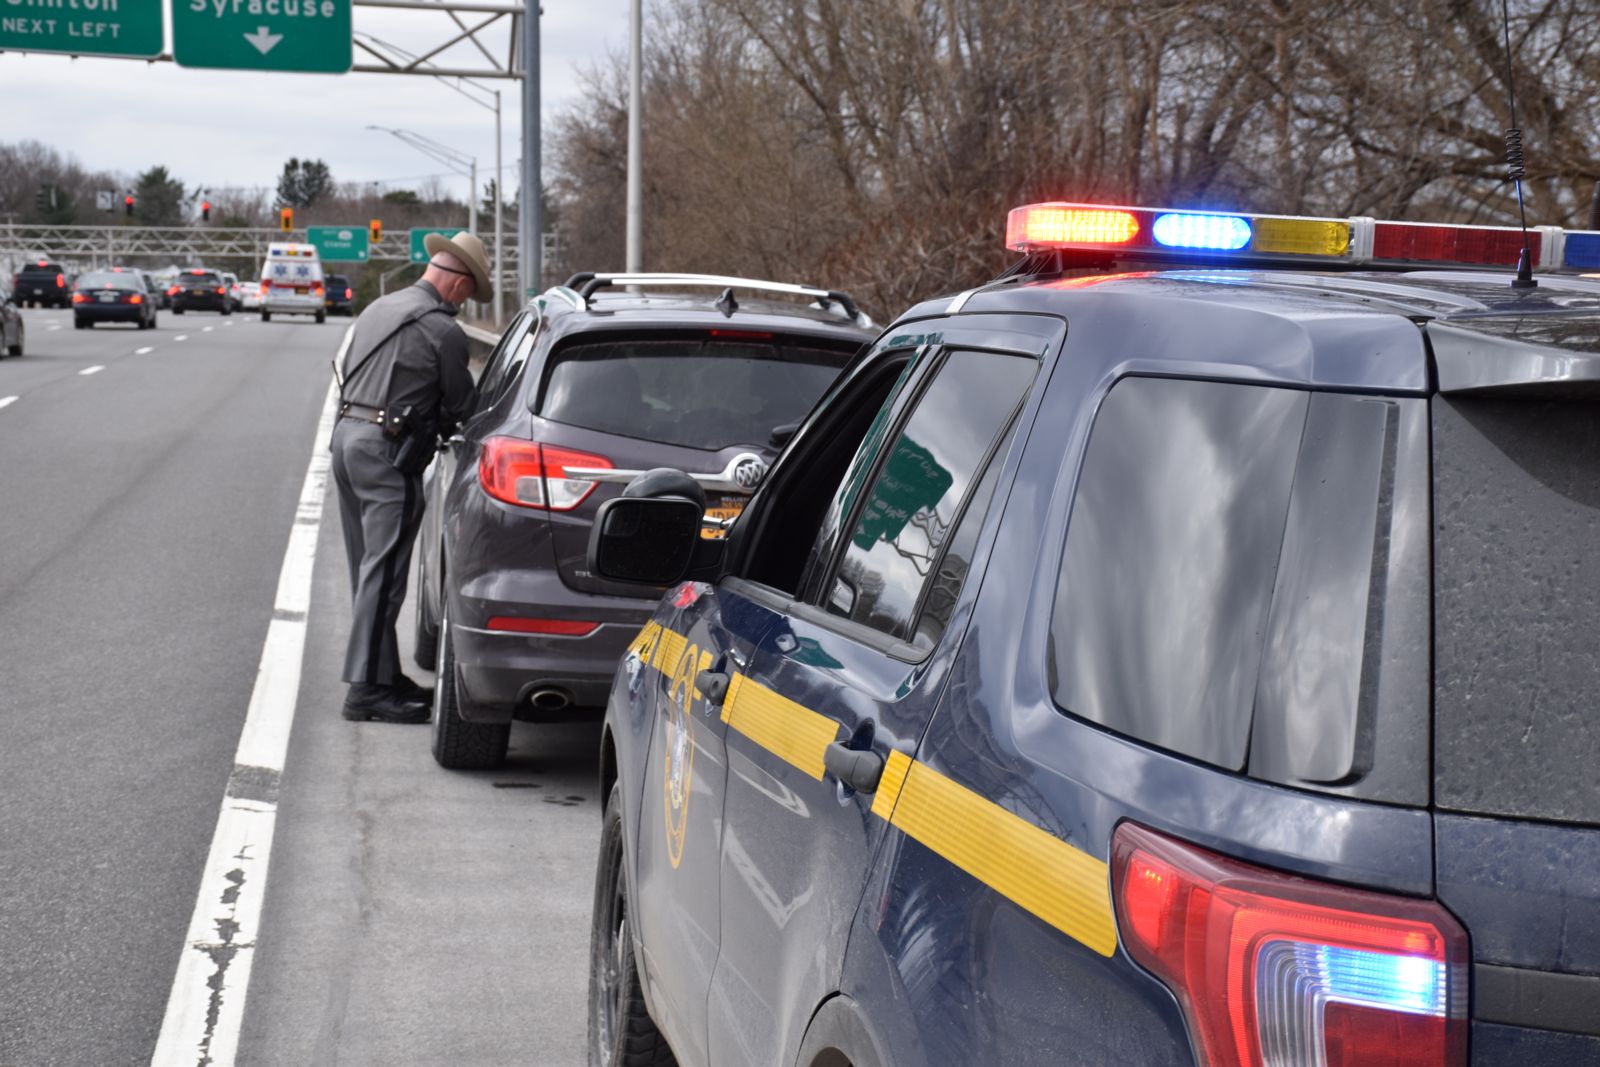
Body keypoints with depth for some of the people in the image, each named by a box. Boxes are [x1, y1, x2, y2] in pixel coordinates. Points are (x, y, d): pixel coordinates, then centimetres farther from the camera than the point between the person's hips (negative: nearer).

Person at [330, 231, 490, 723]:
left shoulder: (379, 308, 16)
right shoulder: (442, 330, -10)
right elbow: (458, 406, -3)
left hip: (346, 436, 9)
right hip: (386, 450, -9)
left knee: (369, 568, 14)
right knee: (383, 573, -8)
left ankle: (382, 674, 20)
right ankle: (367, 687, -9)